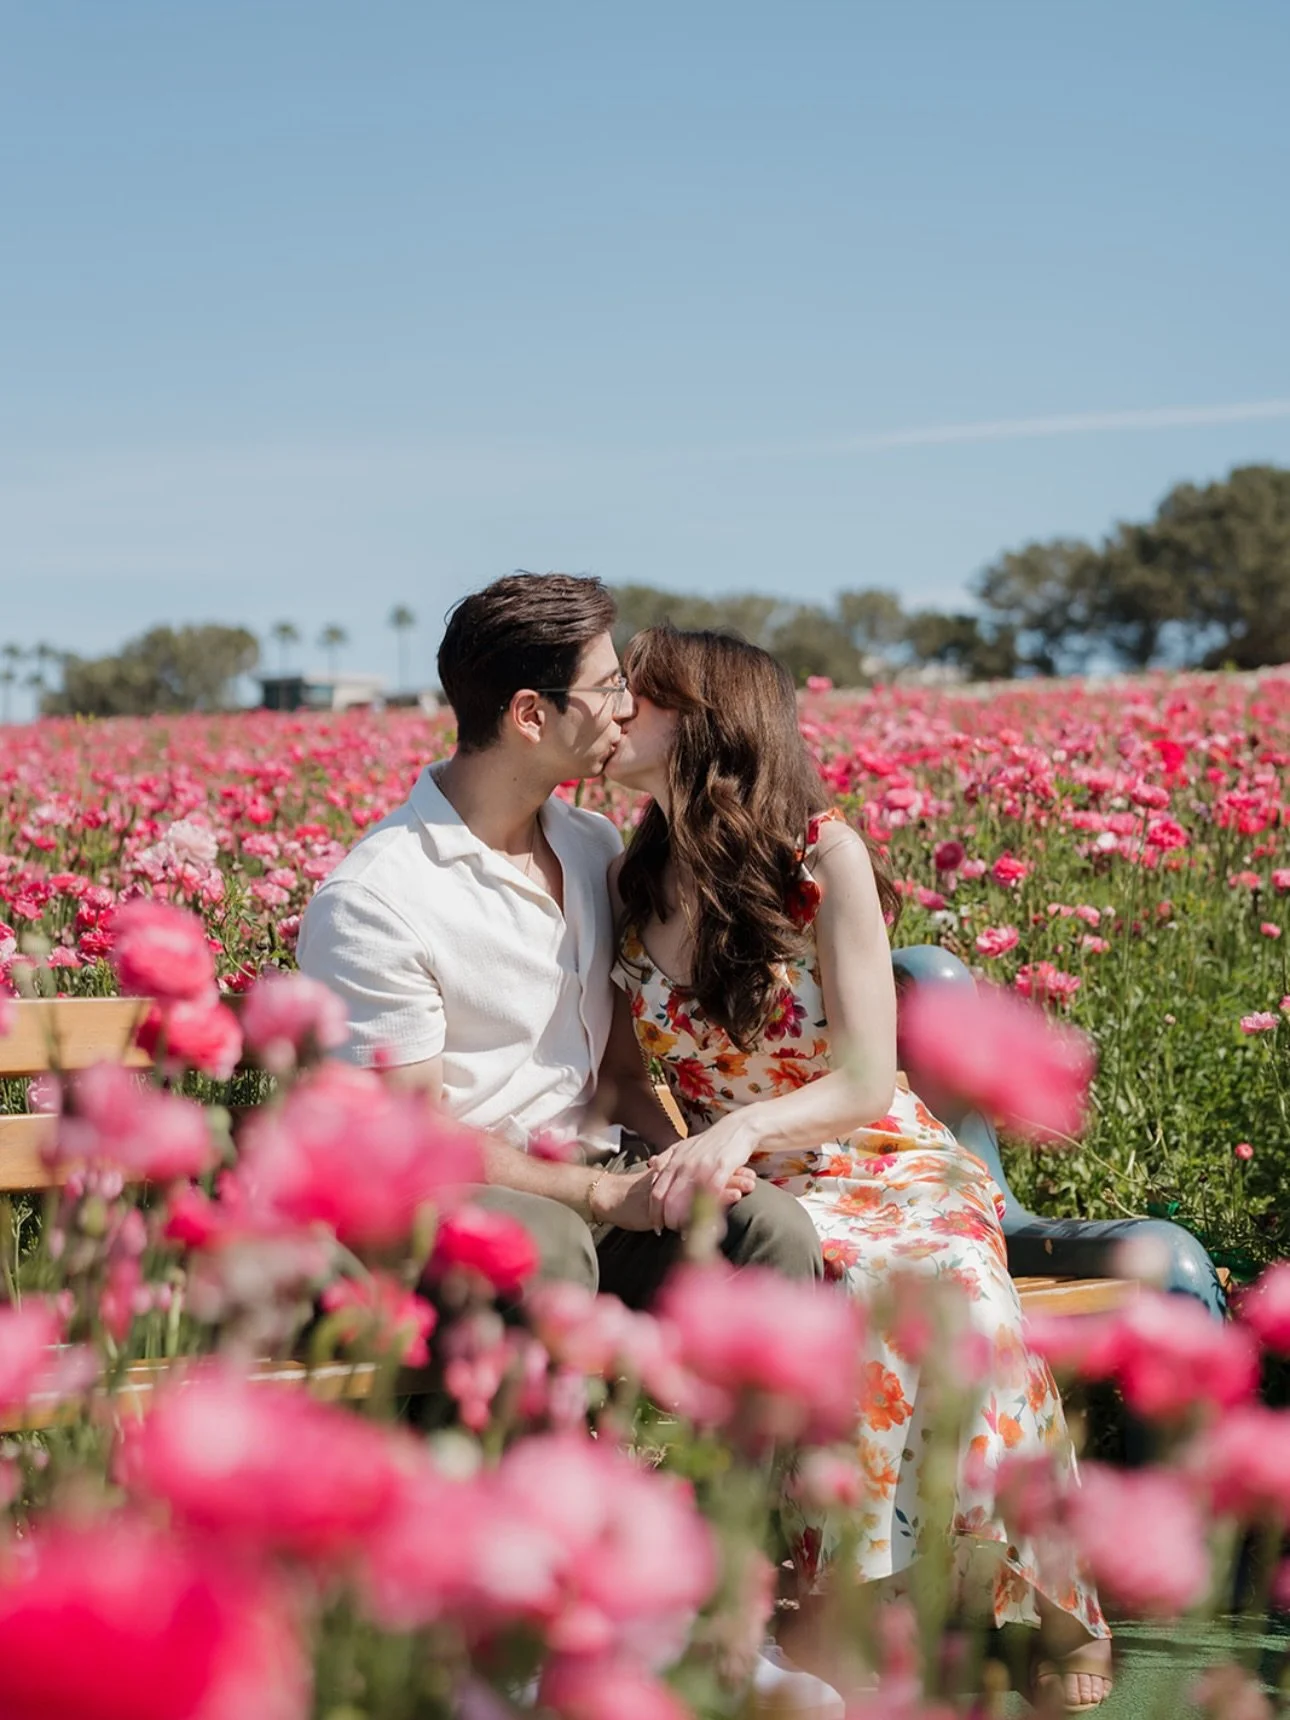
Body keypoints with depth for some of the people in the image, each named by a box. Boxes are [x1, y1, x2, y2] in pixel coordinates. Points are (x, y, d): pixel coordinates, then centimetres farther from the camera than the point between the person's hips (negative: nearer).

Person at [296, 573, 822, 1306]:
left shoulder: (596, 848, 12)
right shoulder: (367, 905, -13)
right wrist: (606, 1192, -18)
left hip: (596, 1169, 6)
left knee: (770, 1225, -24)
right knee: (548, 1247, -40)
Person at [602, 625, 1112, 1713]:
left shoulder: (822, 855, -11)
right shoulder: (626, 880, 2)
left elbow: (865, 1082, -14)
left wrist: (743, 1124, -33)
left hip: (885, 1165, -2)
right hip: (744, 1186, 2)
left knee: (946, 1293, -34)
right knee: (855, 1297, -34)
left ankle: (1050, 1597, -14)